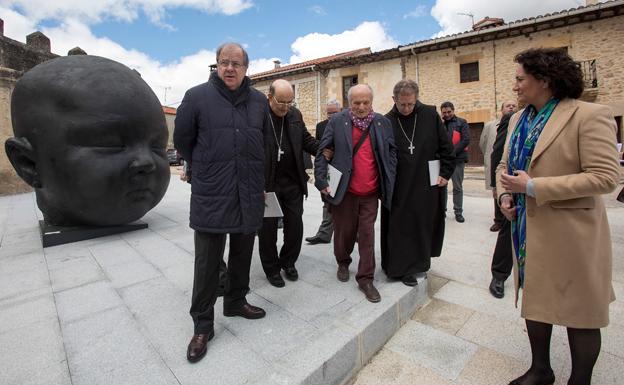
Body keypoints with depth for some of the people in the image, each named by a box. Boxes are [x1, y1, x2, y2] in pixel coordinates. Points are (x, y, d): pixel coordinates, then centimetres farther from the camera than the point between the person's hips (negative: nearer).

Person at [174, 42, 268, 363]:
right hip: (210, 196, -3)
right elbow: (182, 141, 6)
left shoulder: (259, 101, 9)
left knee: (242, 255, 16)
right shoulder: (197, 96, -2)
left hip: (249, 195, 4)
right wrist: (208, 170, 12)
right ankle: (203, 325, 21)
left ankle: (235, 301, 38)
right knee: (207, 262, 3)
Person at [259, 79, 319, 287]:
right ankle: (271, 268, 29)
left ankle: (288, 262, 34)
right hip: (266, 183, -4)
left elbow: (306, 140, 16)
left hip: (293, 182, 4)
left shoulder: (295, 114, 7)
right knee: (268, 227, 8)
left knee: (295, 225, 10)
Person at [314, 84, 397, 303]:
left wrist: (389, 182, 1)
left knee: (367, 235, 5)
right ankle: (343, 262, 40)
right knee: (344, 231, 13)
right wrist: (321, 181, -9)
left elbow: (391, 152, 9)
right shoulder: (337, 122, -2)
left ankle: (366, 278, 18)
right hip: (344, 190, -1)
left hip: (371, 192, 2)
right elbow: (322, 152, -3)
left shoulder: (382, 123, 5)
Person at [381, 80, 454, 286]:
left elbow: (446, 146, 5)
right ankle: (404, 268, 18)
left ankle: (419, 261, 34)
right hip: (399, 188, -2)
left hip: (427, 184, 2)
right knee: (401, 227, 4)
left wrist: (445, 173, 0)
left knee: (425, 225, 13)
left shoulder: (430, 114, -1)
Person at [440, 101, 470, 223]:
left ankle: (458, 212, 13)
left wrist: (453, 153, -15)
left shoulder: (461, 123, 4)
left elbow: (466, 139, -6)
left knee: (457, 187, 4)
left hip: (457, 159, -2)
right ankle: (442, 209, 22)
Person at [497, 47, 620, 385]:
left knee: (578, 309, 10)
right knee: (535, 300, 18)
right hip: (528, 228, 7)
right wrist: (504, 195, -4)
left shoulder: (589, 116, -12)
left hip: (569, 232, -7)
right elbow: (505, 165, 15)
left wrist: (532, 187, -22)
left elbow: (605, 176, -18)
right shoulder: (519, 119, 9)